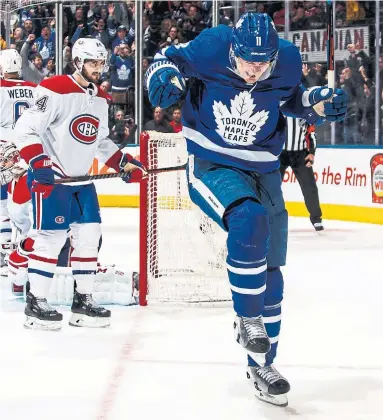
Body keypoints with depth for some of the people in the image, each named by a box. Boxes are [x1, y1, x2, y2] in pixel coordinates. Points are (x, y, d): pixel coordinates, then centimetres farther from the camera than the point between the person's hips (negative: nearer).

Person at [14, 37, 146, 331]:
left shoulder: (100, 99, 12)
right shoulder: (55, 91, -15)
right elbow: (26, 129, -19)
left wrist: (125, 163, 13)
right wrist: (39, 163, -28)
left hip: (81, 178, 8)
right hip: (50, 176, -8)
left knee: (90, 234, 5)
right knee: (52, 236, -8)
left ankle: (83, 301, 14)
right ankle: (35, 303, 1)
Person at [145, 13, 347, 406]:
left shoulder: (288, 60, -10)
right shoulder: (211, 47, -20)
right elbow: (168, 60, -5)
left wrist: (319, 102, -9)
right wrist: (164, 78, -27)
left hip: (262, 171, 4)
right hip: (210, 165, -4)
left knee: (269, 272, 7)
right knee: (248, 219, -34)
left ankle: (261, 366, 23)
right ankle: (248, 319, -14)